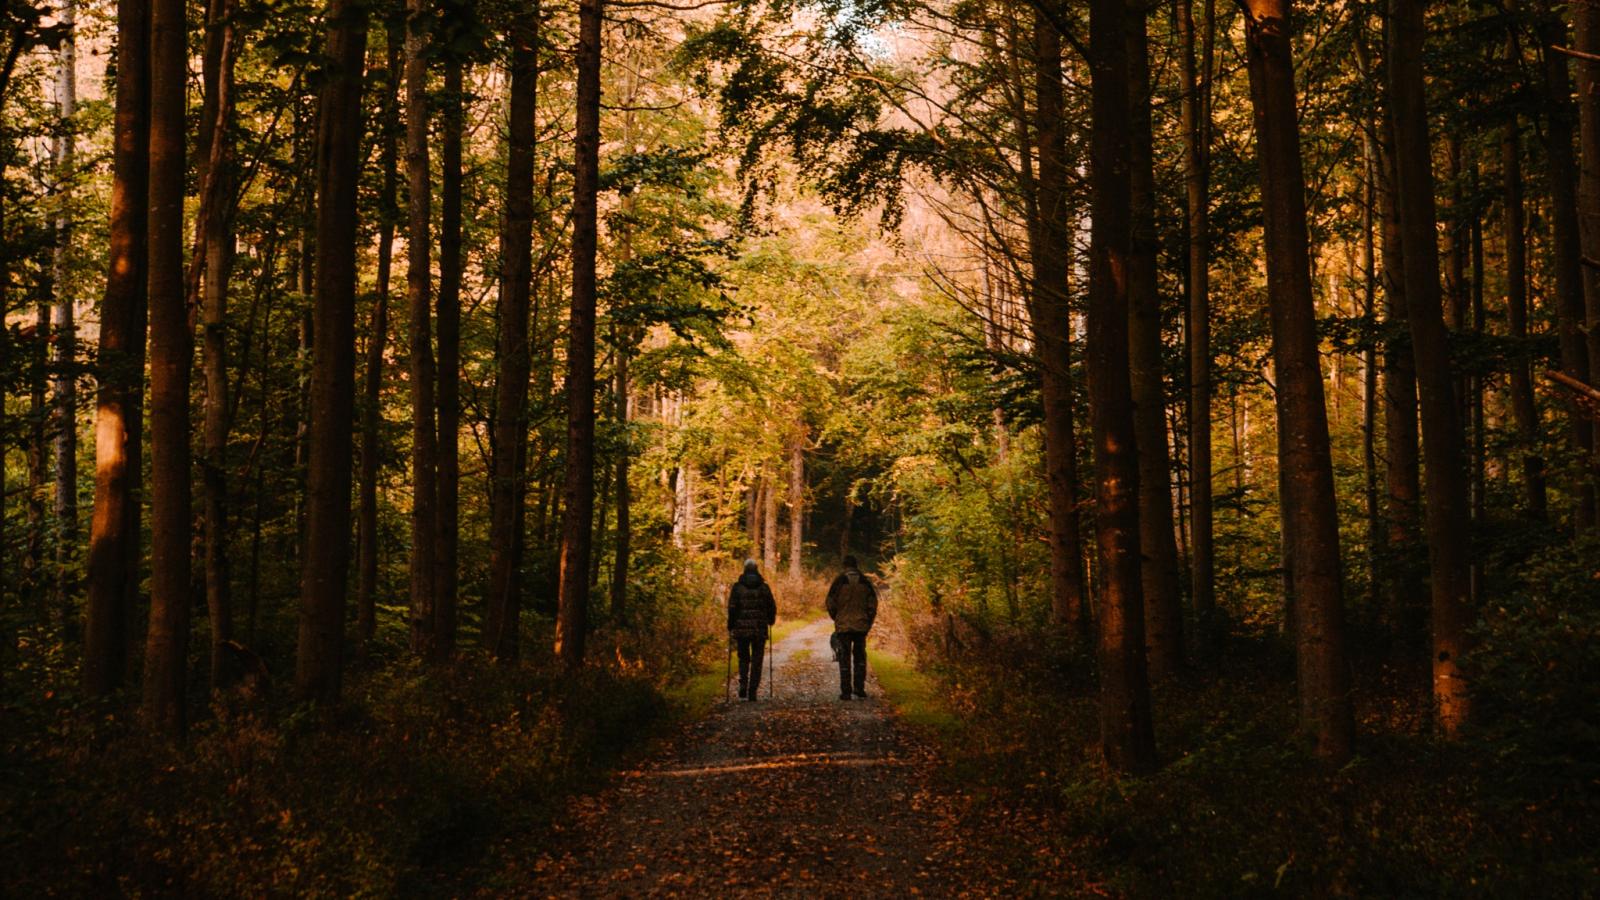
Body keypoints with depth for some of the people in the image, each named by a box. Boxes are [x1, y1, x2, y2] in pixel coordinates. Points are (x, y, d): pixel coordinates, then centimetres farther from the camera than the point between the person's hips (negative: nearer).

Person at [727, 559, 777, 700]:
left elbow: (732, 609, -6)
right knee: (756, 661, 7)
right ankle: (752, 692, 3)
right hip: (760, 630, 0)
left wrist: (730, 628, 0)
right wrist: (771, 621, 24)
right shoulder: (764, 587, 2)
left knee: (743, 659, 16)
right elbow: (772, 607, 5)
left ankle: (743, 688, 0)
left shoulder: (737, 587, -1)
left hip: (742, 630, 0)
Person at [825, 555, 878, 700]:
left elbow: (830, 603, -4)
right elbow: (873, 603, 4)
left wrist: (836, 619, 12)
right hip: (861, 626, 2)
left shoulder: (839, 582, -5)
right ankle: (859, 688, 14)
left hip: (843, 626, -2)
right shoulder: (865, 582, 3)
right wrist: (868, 622, 13)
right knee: (860, 656, 16)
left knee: (845, 658, 2)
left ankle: (845, 691, 0)